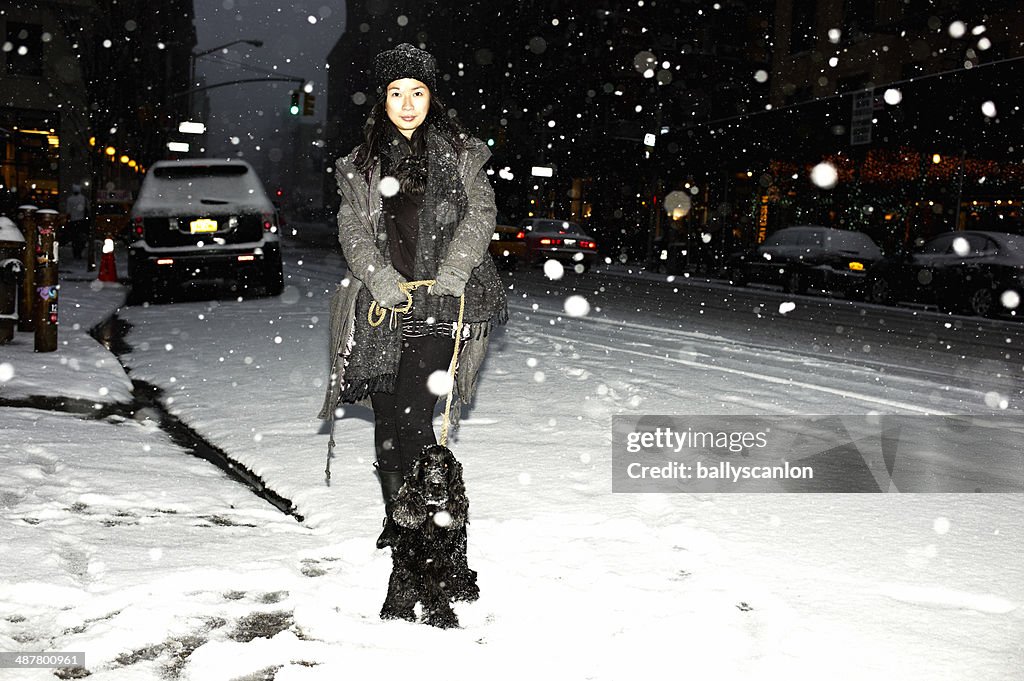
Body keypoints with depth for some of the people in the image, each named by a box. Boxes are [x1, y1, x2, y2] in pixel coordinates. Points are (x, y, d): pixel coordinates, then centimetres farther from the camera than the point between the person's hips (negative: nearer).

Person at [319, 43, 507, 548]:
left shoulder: (459, 152, 10)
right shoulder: (362, 163, 15)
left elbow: (480, 212, 3)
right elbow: (352, 228, 7)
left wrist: (454, 269, -11)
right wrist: (381, 278, -10)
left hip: (439, 302, -3)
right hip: (383, 302, 3)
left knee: (412, 412, -13)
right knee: (386, 416, 5)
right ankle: (397, 517, 20)